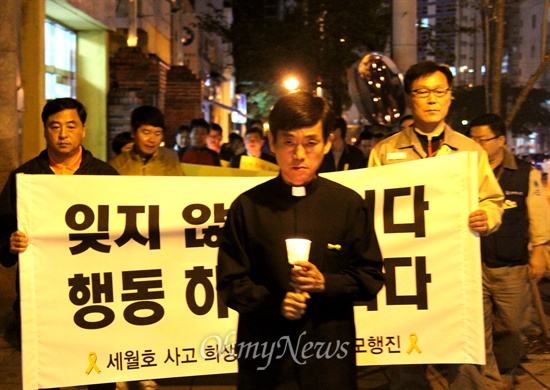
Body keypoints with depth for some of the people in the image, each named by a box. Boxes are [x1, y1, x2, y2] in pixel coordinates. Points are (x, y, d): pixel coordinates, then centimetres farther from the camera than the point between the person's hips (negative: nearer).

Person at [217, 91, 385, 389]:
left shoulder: (349, 204, 1)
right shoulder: (247, 206, -1)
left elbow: (370, 277, 4)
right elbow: (230, 283, 1)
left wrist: (325, 283, -14)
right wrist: (274, 303, -16)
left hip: (330, 356, 1)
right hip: (265, 354, 0)